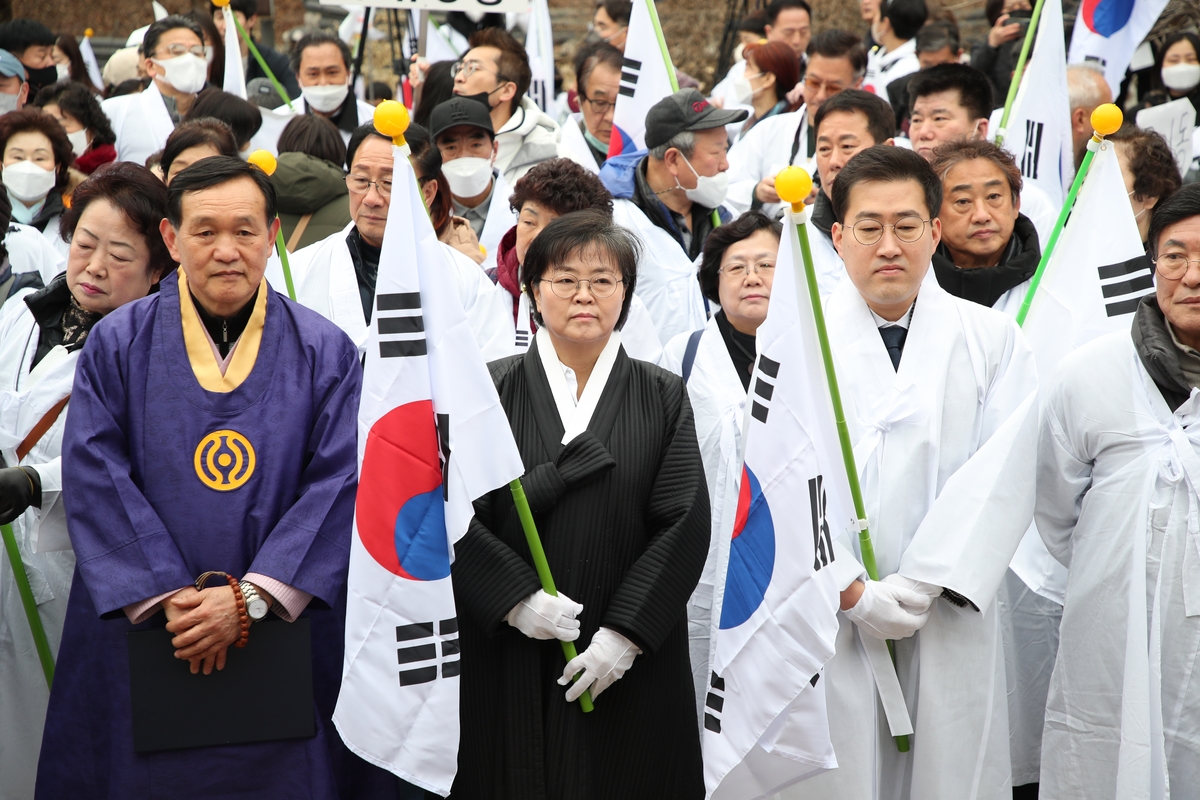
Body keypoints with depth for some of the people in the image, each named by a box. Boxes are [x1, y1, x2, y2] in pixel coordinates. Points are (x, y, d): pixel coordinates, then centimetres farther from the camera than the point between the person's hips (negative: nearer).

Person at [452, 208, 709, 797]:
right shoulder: (492, 391, 5)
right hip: (509, 663, 0)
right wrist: (515, 598, -16)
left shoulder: (662, 397, 6)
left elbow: (685, 522, -3)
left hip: (630, 669, 1)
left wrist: (626, 633, -12)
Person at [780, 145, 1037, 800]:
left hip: (950, 628, 1)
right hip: (824, 625, -1)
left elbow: (1001, 477, -4)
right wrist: (853, 593, -13)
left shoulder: (996, 343, 7)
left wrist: (919, 587, -13)